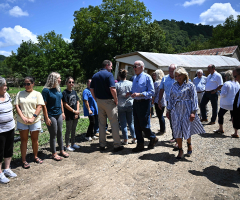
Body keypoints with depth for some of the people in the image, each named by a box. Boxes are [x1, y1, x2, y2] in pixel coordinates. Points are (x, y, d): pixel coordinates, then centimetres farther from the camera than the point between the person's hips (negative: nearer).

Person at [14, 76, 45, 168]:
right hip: (22, 121, 1)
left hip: (35, 121, 0)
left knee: (35, 139, 10)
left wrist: (33, 118, -15)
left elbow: (39, 107, -5)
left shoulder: (37, 94, 3)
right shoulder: (20, 94, 7)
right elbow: (17, 106, 0)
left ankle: (35, 157, 27)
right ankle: (23, 160, 15)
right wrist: (23, 117, -13)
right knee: (24, 140, 6)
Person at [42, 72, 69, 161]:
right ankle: (54, 153, 20)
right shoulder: (46, 90, -16)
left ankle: (62, 150, 29)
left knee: (60, 133, 15)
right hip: (51, 116, -6)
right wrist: (46, 118, -17)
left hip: (59, 114, 6)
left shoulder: (58, 89, 5)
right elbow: (44, 105, -16)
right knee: (53, 134, 5)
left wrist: (63, 112, 13)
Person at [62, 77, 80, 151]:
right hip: (69, 115, -6)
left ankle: (73, 143, 29)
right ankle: (67, 146, 16)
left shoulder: (74, 92, 9)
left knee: (74, 130, 16)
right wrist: (74, 111, -12)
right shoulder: (65, 93, -11)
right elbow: (65, 104, -14)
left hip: (75, 114, 6)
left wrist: (77, 111, -3)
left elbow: (77, 102, 10)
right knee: (68, 130, 4)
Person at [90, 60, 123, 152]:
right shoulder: (109, 74, -11)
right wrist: (116, 100, -10)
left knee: (101, 123, 13)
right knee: (114, 123, 2)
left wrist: (96, 99, 15)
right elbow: (112, 89, -21)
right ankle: (117, 145, 8)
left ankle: (102, 145, 20)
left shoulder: (95, 75, 10)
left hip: (99, 101, 7)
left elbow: (91, 89, 10)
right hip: (109, 101, -6)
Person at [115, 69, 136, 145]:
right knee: (131, 123, 14)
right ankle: (134, 138, 18)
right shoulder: (131, 83, -2)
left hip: (121, 106, -2)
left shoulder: (117, 85, -10)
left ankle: (125, 140, 12)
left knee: (123, 124, 6)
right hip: (130, 105, 3)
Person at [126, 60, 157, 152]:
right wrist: (130, 93, 0)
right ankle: (140, 144, 21)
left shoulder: (147, 77, -8)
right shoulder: (135, 78, 15)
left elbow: (151, 92, -13)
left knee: (144, 125, -2)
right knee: (137, 125, 10)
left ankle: (153, 138, 25)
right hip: (136, 103, 8)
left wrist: (139, 94, -22)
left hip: (144, 103, -7)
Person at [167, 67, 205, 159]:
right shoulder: (174, 85, 7)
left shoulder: (190, 85, -3)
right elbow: (171, 98, 11)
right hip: (176, 110, 3)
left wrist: (193, 112, -10)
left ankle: (189, 144, 34)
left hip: (186, 109, -3)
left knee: (186, 129, 1)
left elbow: (194, 99, -5)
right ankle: (180, 150, 17)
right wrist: (168, 110, 9)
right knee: (177, 130, 2)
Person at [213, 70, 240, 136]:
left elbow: (223, 94, -19)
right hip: (234, 104, 6)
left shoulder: (226, 84, -17)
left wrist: (220, 95, 0)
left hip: (226, 104, -6)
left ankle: (221, 129, 26)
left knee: (220, 115, 14)